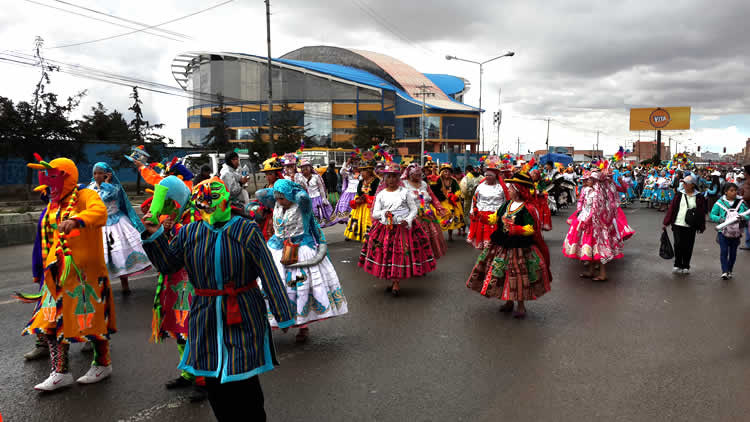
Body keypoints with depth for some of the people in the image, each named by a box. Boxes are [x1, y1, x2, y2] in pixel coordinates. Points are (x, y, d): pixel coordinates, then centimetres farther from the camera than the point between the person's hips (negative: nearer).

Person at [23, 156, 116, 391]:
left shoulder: (85, 196, -9)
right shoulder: (53, 206, 16)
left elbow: (99, 211, -33)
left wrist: (76, 221, -50)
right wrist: (48, 266, 25)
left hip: (85, 272, -8)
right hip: (58, 275, 8)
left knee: (92, 319, 3)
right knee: (53, 322, 8)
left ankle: (103, 364, 22)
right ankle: (61, 373, 19)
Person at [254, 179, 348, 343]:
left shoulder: (302, 206, -12)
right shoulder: (276, 205, 4)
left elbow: (303, 196, -34)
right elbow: (259, 194, 3)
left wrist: (294, 189, -14)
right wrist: (276, 190, 0)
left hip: (301, 251, -5)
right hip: (279, 250, 5)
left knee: (301, 287, -5)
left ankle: (303, 325, 7)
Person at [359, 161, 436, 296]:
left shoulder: (404, 192, 0)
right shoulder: (381, 194, 4)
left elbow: (414, 209, 3)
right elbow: (375, 213, 3)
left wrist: (408, 220, -14)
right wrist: (384, 213, -17)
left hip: (404, 228, -1)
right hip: (385, 228, 2)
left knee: (402, 254, -4)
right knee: (387, 255, 3)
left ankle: (397, 282, 10)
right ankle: (393, 281, 21)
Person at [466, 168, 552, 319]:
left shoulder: (527, 208, -15)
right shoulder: (507, 204, 7)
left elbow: (531, 228, -19)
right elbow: (495, 217, 16)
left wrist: (516, 229, -32)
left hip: (520, 248, -7)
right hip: (502, 245, 7)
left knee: (518, 276, 2)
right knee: (504, 274, 13)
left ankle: (521, 306, 19)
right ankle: (509, 301, 31)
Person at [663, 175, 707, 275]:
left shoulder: (699, 197, 3)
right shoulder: (679, 195, 4)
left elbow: (702, 213, 4)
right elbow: (671, 208, 5)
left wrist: (701, 227, 2)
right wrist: (666, 223, 3)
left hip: (691, 226, 0)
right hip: (678, 224, 0)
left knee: (688, 247, 4)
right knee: (678, 245, -4)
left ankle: (685, 267, 18)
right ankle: (677, 265, 9)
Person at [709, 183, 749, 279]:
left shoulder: (741, 202, 0)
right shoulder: (720, 202, -5)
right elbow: (712, 215, -2)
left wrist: (743, 218, -19)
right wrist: (720, 219, -21)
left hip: (736, 232, 2)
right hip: (723, 231, -2)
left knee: (733, 252, 11)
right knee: (724, 251, -9)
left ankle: (730, 270, 24)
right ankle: (724, 271, -10)